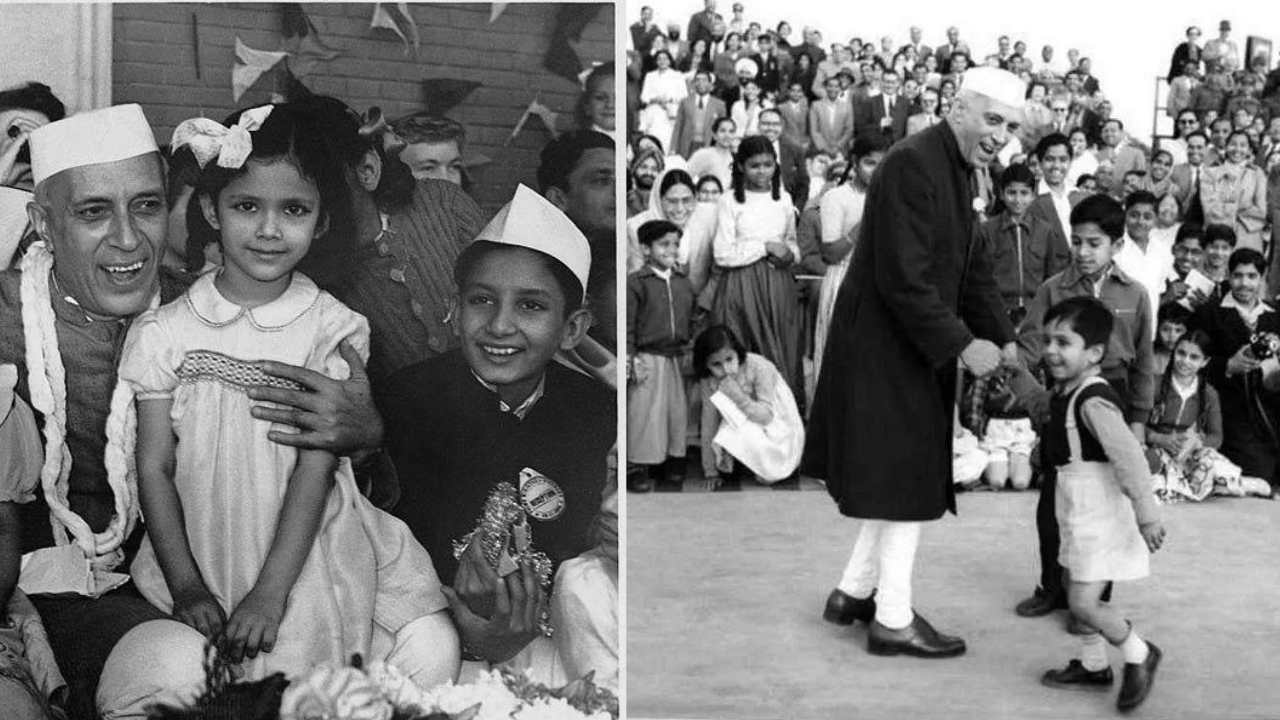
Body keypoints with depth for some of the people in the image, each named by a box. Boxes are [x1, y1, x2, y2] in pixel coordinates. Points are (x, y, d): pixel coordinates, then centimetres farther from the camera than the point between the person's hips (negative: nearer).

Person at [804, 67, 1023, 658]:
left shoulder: (959, 169, 10)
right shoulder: (911, 165, -21)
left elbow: (972, 270, 15)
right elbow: (902, 278, -26)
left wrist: (1003, 341, 6)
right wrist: (962, 345, -22)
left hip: (915, 347, 10)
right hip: (884, 347, -10)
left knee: (903, 476, 17)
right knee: (906, 481, 0)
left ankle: (854, 593, 30)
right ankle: (893, 621, 13)